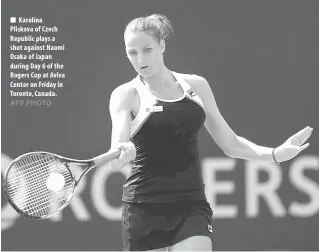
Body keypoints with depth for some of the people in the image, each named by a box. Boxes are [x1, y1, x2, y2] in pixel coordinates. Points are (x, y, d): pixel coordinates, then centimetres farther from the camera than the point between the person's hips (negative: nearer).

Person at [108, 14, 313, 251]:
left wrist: (273, 154, 1)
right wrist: (122, 154, -40)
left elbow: (229, 143, 15)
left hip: (192, 207, 2)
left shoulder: (196, 85, 9)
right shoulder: (126, 95, -1)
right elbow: (118, 148, -17)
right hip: (143, 210, -2)